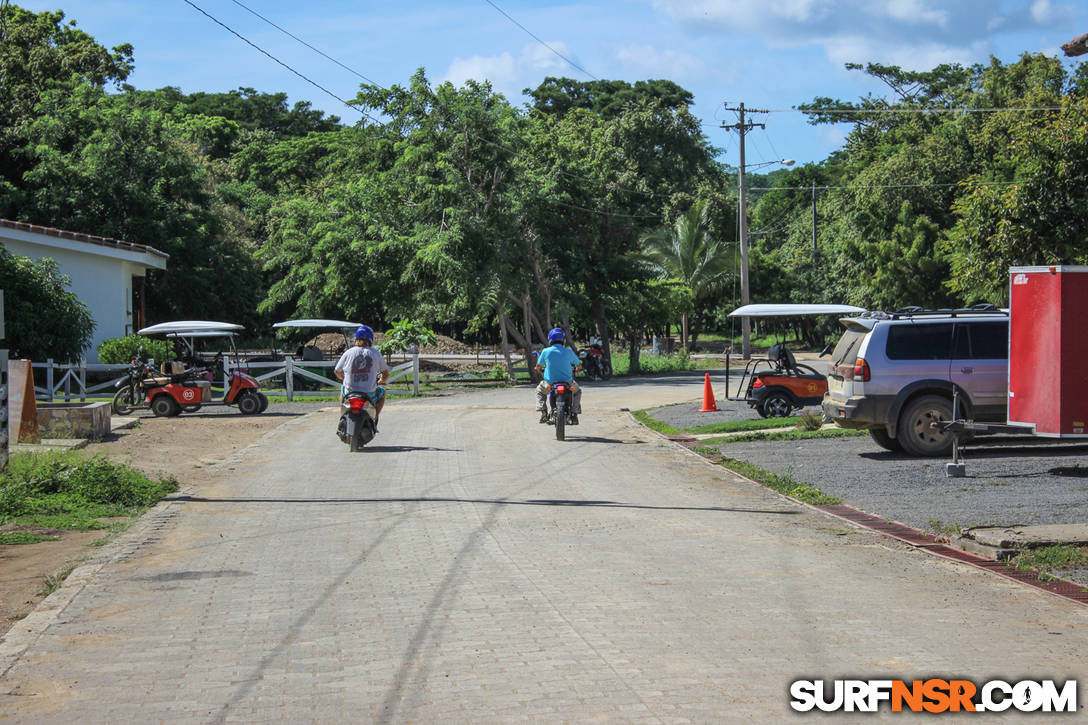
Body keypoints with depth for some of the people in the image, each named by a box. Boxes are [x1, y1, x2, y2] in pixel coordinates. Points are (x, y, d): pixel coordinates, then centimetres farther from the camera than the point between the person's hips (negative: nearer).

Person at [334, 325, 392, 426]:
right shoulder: (375, 353, -2)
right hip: (370, 394, -1)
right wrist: (381, 381, 31)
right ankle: (375, 419, 21)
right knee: (382, 393, 32)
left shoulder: (348, 352, -1)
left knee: (343, 389, 36)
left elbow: (337, 371, 11)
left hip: (350, 394, 1)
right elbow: (386, 374, 7)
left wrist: (344, 379, 34)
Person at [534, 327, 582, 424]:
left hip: (550, 383, 0)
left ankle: (543, 412, 12)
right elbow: (579, 366, 9)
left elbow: (538, 367, 6)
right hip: (567, 382, 0)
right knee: (577, 391, 31)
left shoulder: (546, 351, -6)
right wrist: (575, 370, 33)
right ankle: (574, 414, 16)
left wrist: (541, 371, 31)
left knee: (540, 390, 32)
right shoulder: (568, 352, -4)